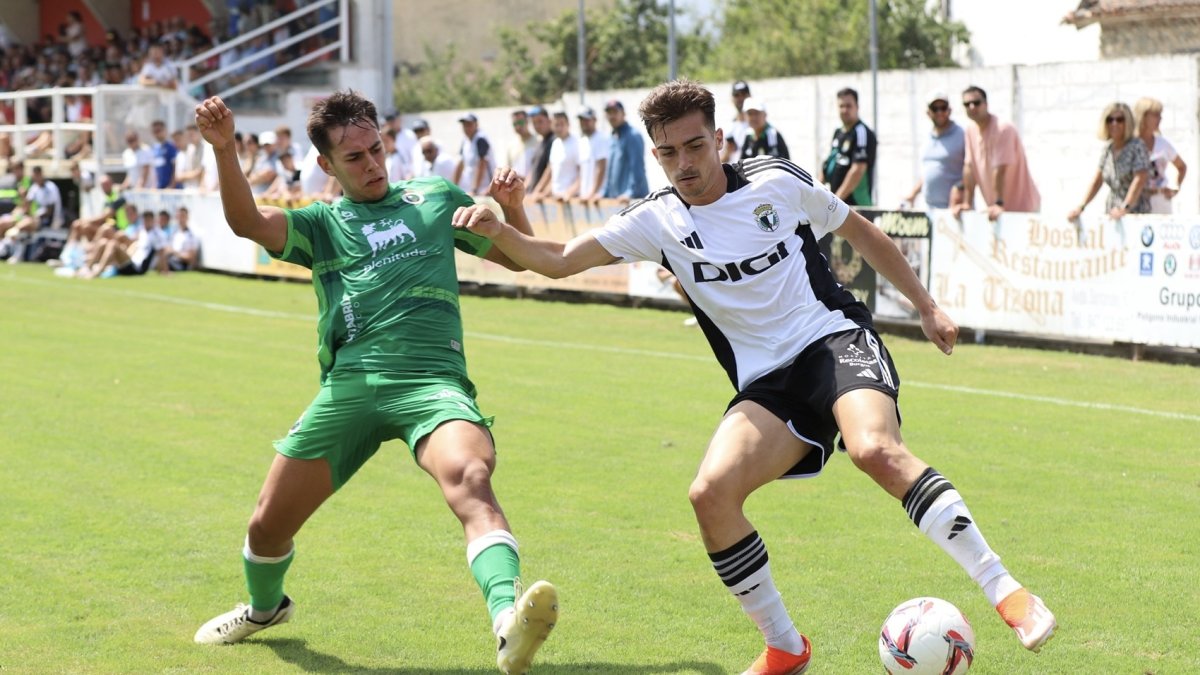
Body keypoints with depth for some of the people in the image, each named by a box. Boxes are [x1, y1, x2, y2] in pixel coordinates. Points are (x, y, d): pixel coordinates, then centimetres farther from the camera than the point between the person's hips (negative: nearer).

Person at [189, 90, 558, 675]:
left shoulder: (437, 199, 22)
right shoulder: (321, 224, 18)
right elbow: (248, 222, -2)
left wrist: (511, 208, 8)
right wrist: (223, 150, -19)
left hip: (433, 379, -2)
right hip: (350, 384, 2)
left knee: (470, 479, -34)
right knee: (268, 524, 6)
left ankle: (509, 624, -54)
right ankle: (264, 607, 42)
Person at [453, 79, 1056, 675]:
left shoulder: (777, 182, -1)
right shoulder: (656, 221, 3)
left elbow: (861, 233, 14)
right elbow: (557, 260, 1)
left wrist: (926, 307, 17)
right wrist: (498, 230, -18)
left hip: (836, 340, -3)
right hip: (766, 384, 3)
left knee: (876, 450, -34)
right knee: (710, 493, -21)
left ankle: (1005, 591, -28)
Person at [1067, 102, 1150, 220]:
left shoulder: (1137, 146, -5)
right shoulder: (1107, 150, 13)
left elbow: (1139, 180, -14)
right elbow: (1097, 181, 15)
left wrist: (1125, 207, -23)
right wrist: (1081, 207, 5)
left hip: (1136, 213, -5)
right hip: (1112, 213, 5)